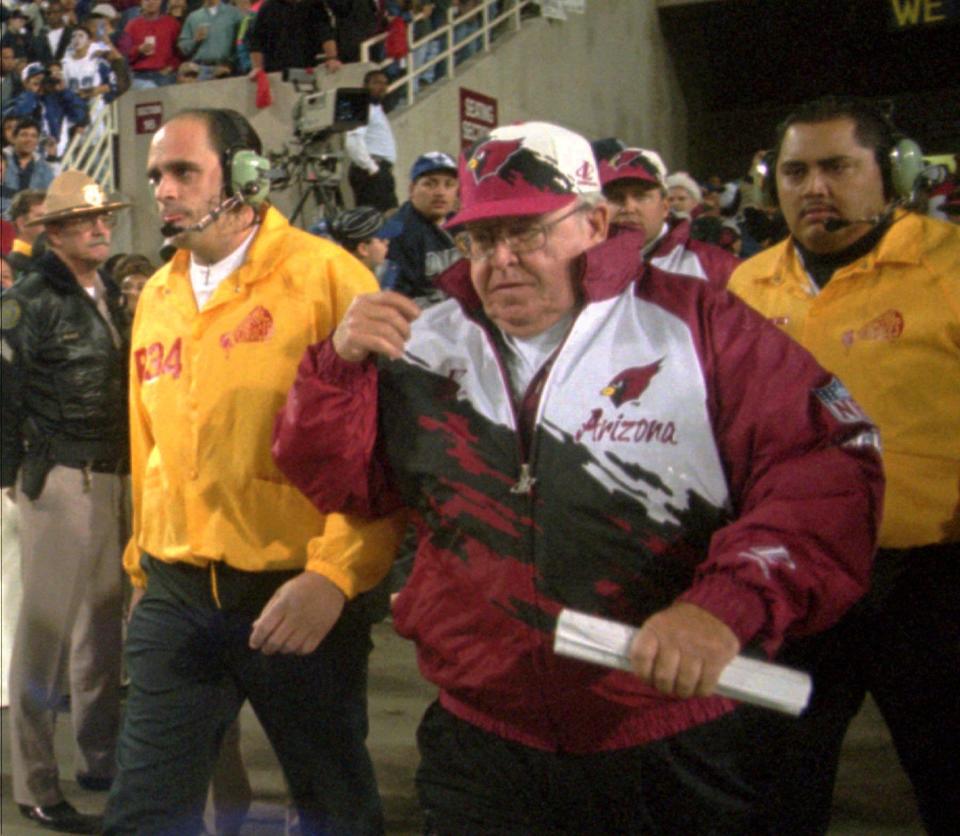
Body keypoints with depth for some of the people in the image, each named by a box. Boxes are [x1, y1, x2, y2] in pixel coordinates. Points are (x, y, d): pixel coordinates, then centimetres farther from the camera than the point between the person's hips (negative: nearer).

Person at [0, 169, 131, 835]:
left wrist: (127, 467, 13)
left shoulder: (112, 298, 12)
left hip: (113, 477, 7)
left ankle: (100, 757, 28)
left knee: (104, 623, 14)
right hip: (60, 479, -7)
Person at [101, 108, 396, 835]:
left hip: (297, 597, -4)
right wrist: (146, 567, 17)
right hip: (176, 599, 5)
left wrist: (333, 574, -20)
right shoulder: (155, 297, 11)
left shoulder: (325, 274, -8)